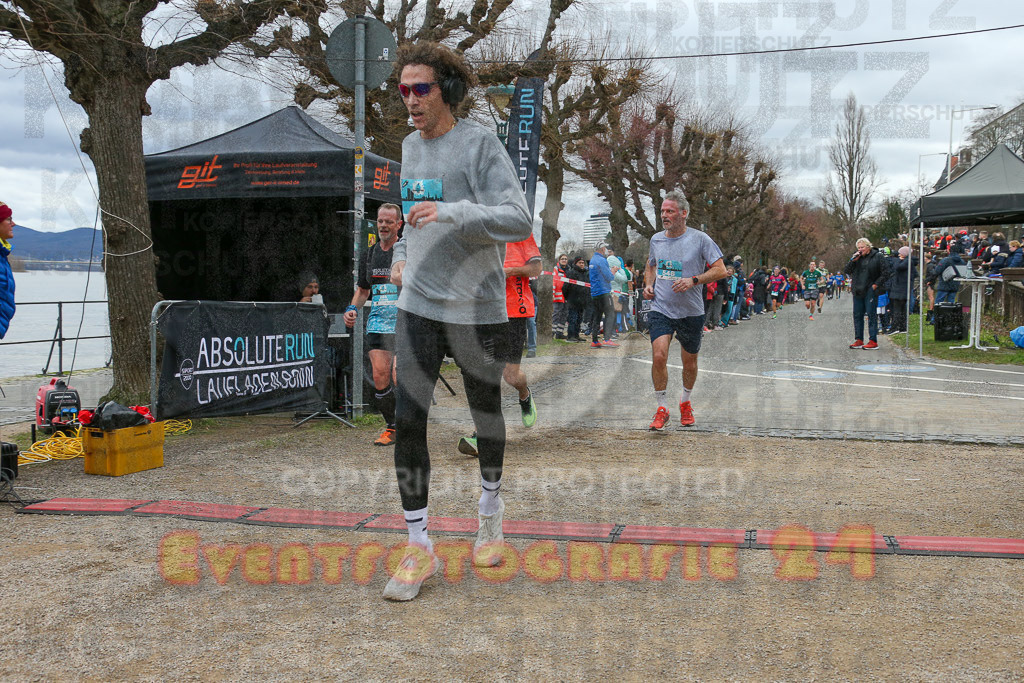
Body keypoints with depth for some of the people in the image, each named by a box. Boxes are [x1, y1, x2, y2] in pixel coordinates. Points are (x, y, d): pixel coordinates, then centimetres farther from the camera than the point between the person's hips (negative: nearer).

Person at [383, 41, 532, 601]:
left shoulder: (480, 143, -9)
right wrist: (402, 254, 14)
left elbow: (518, 220, -20)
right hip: (417, 306, 4)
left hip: (476, 308, -4)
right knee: (408, 420, -5)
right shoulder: (410, 146, 10)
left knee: (485, 412, 13)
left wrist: (450, 212, -31)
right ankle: (419, 547, 4)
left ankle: (490, 505, 39)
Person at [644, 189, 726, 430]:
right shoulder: (656, 239, 6)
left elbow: (720, 269, -7)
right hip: (660, 309, 2)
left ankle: (685, 402, 39)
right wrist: (649, 285, 4)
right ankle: (662, 408, -2)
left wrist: (693, 280, -20)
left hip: (691, 312, -1)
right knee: (658, 356, -17)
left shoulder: (700, 239, -7)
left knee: (689, 363, 11)